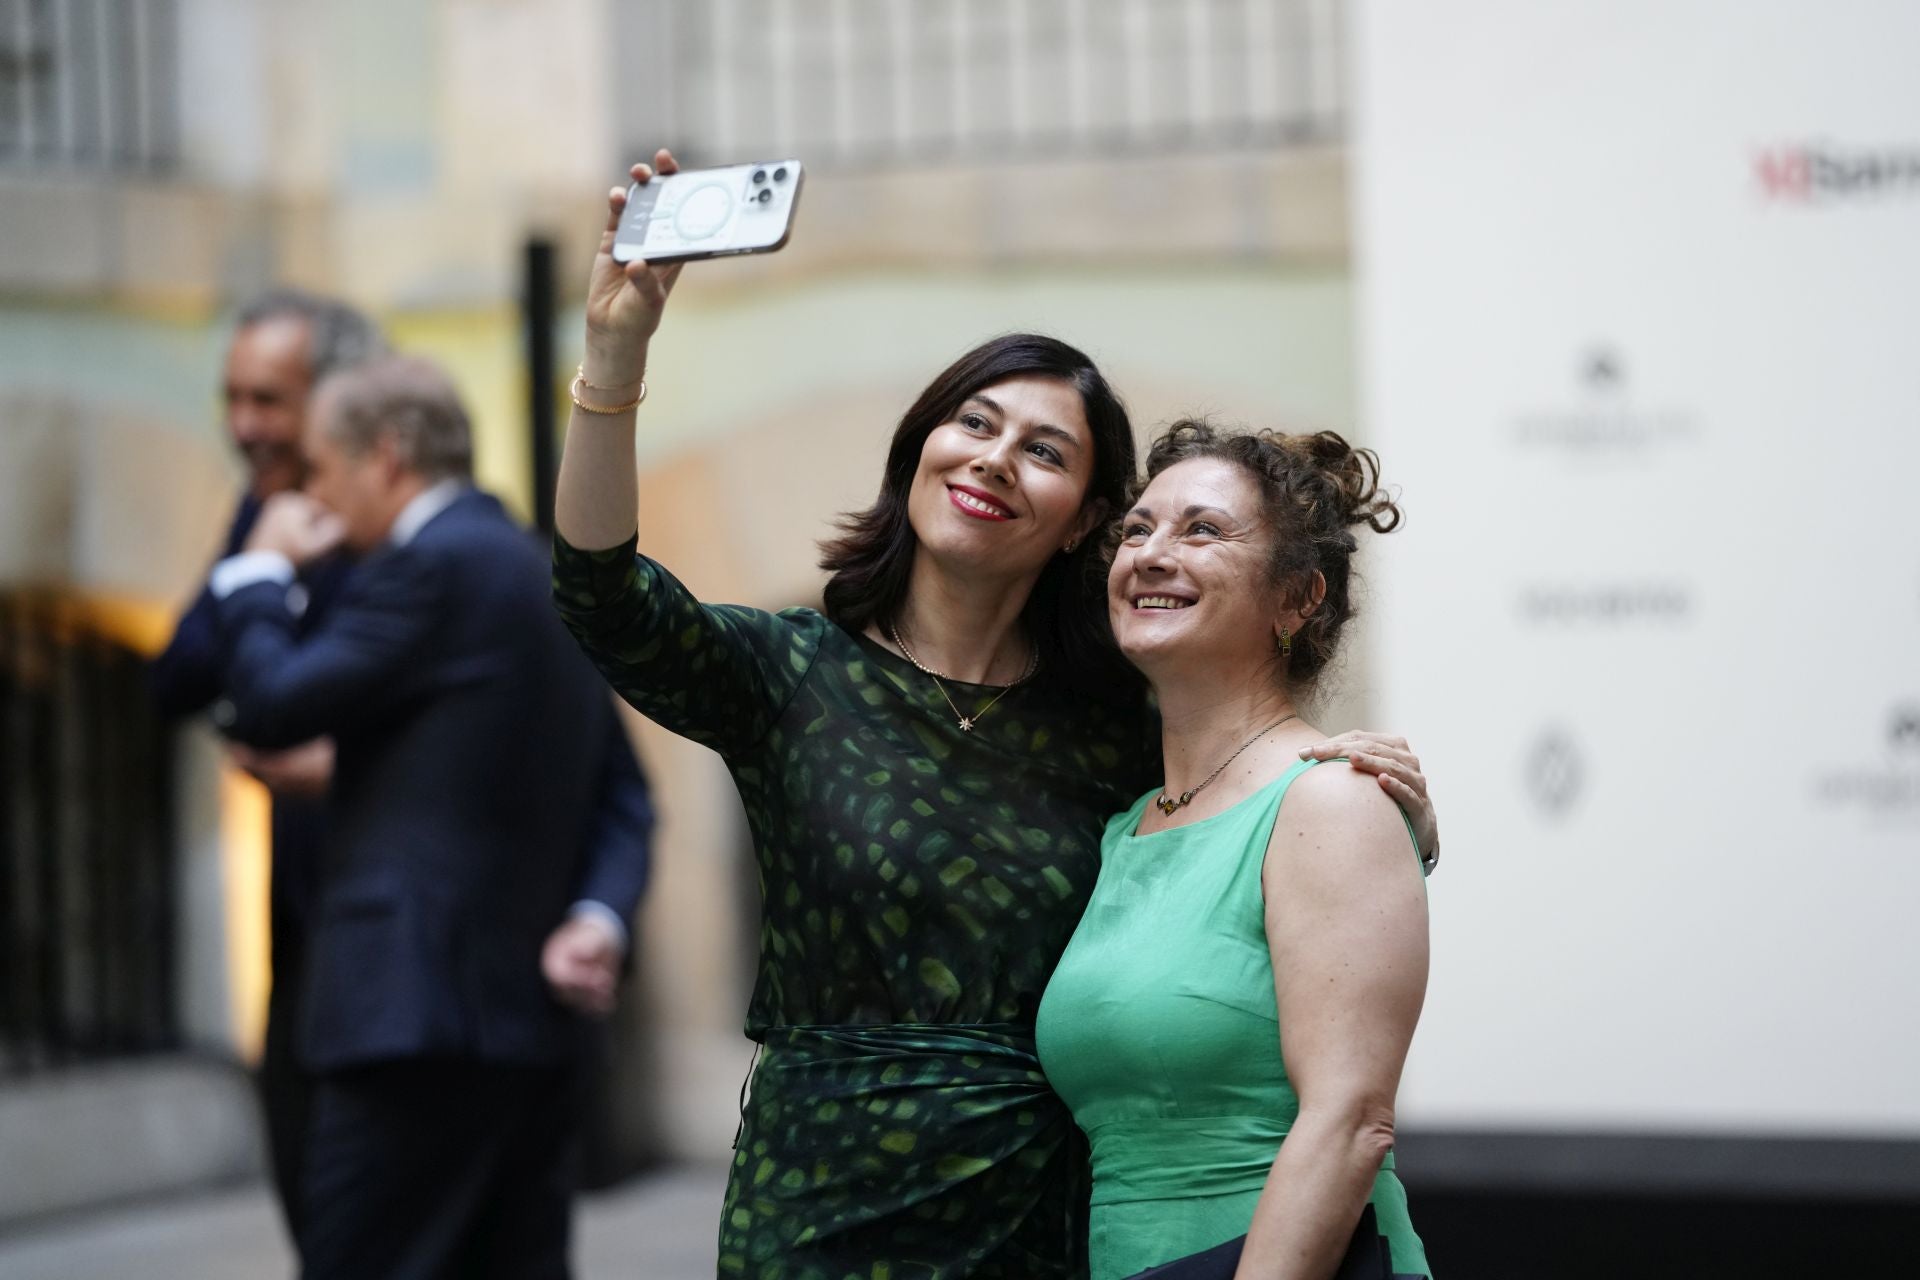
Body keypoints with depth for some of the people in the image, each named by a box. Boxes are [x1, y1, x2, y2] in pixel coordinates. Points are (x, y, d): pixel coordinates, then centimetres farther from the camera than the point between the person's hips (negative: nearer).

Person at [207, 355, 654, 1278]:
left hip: (419, 1011, -10)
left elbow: (271, 707, -11)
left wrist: (261, 571, 6)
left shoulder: (429, 563, -10)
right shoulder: (536, 571, 19)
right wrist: (599, 914, 1)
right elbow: (620, 797, 17)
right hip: (534, 1023, 10)